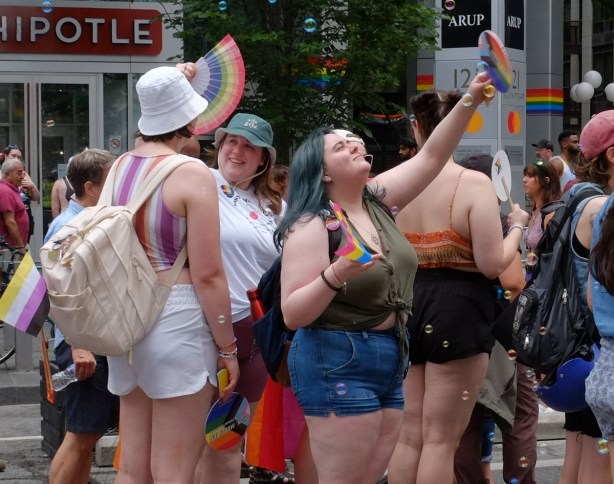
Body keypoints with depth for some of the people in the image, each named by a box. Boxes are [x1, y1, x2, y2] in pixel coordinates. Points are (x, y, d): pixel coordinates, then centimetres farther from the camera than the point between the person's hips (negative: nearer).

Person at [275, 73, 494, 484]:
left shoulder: (377, 201, 8)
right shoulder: (312, 226, -12)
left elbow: (431, 157, 7)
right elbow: (292, 314, -16)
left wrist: (470, 101, -5)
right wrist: (336, 275, -32)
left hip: (390, 360, 8)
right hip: (337, 363, -8)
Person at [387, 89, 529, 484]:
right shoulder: (474, 183, -12)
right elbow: (492, 264, -15)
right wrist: (517, 227, 3)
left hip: (405, 308, 5)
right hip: (457, 311, -5)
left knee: (408, 435, 13)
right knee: (440, 439, 1)